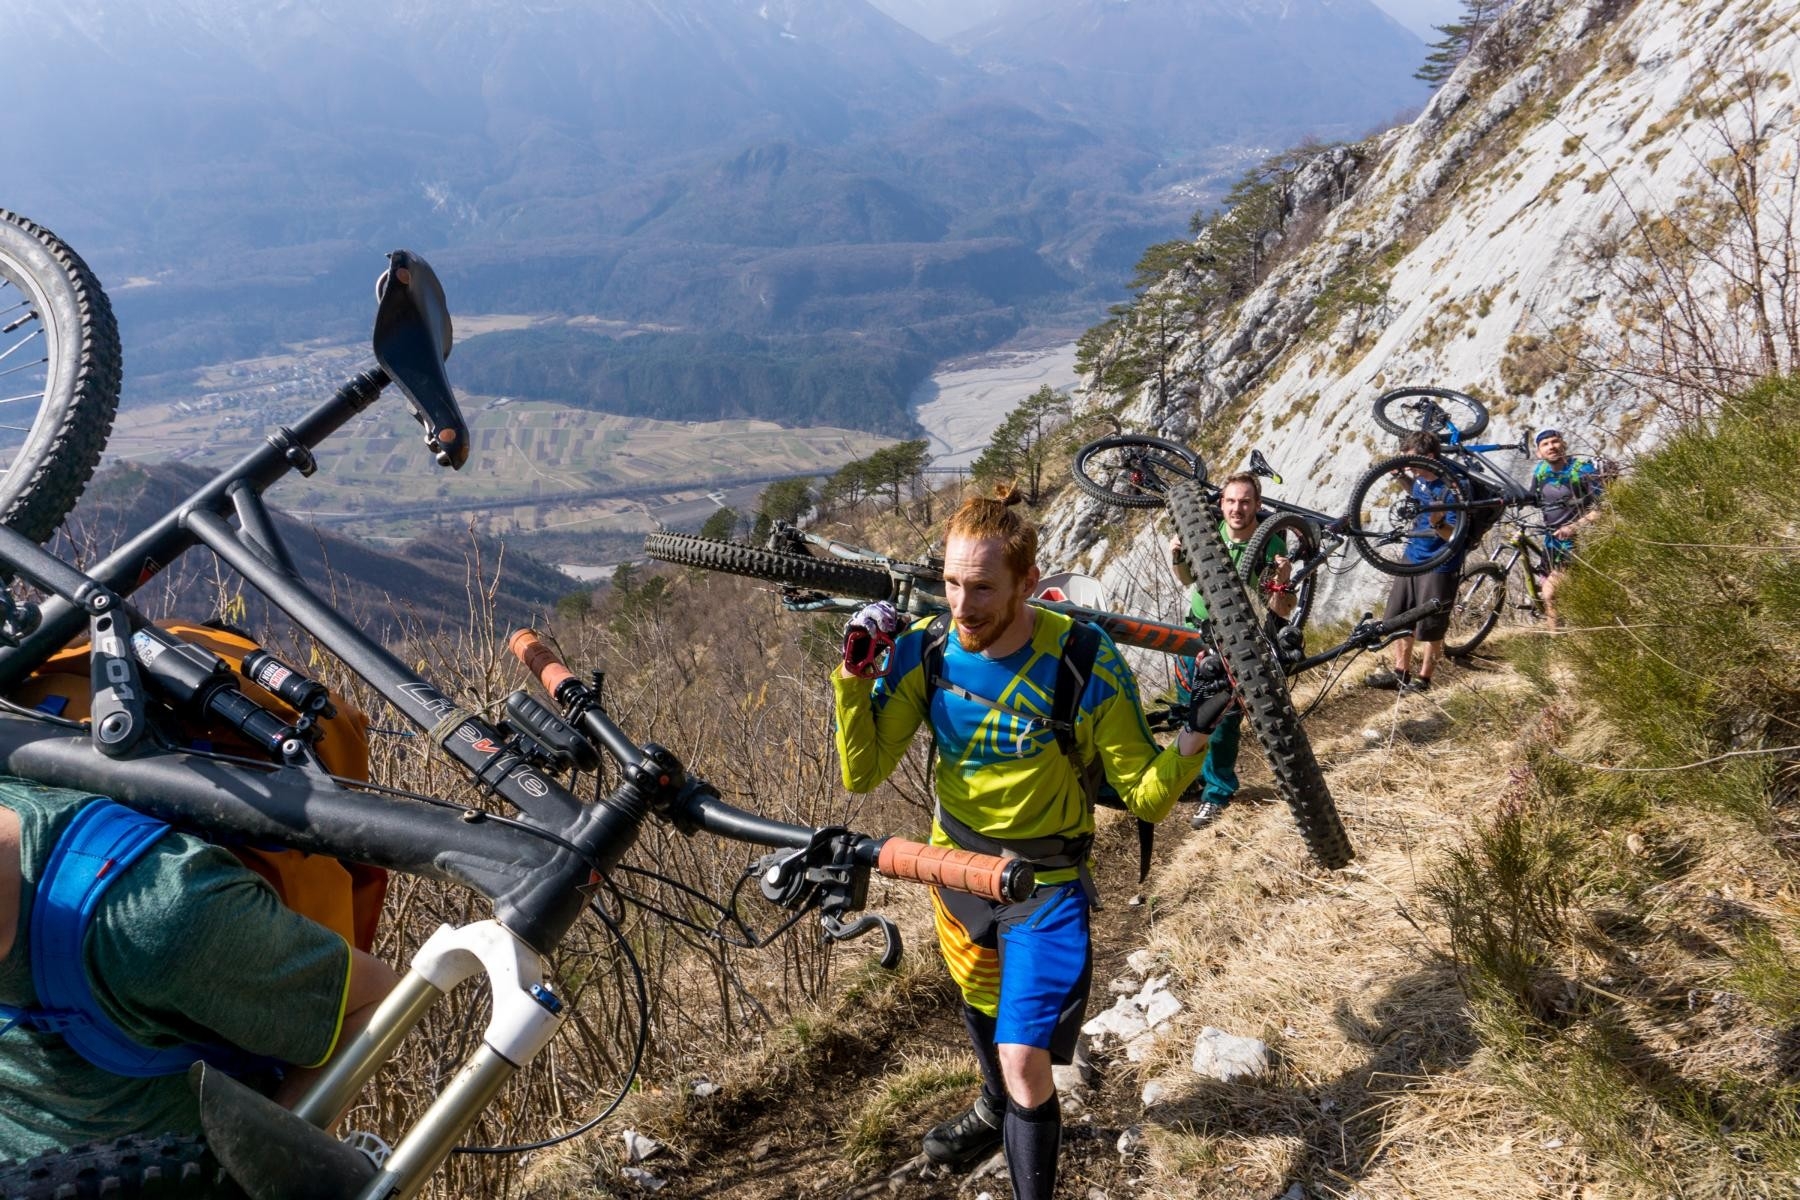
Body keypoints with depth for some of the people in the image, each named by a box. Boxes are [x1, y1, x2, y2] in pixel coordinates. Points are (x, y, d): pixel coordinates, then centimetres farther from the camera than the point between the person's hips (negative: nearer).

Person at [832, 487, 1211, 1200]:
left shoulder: (1085, 664, -27)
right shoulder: (924, 648, -17)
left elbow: (1145, 797, -18)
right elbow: (862, 774, -16)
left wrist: (1195, 741, -36)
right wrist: (854, 675, -28)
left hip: (1046, 881, -4)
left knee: (1024, 1063, -13)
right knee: (980, 1004, 29)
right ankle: (994, 1110, 61)